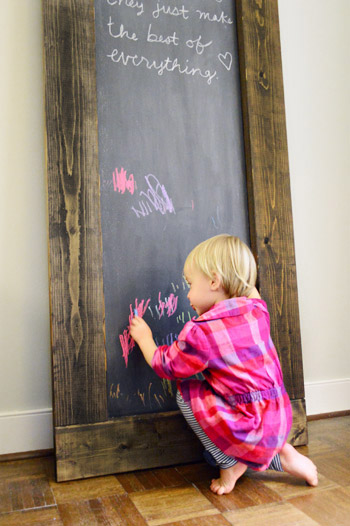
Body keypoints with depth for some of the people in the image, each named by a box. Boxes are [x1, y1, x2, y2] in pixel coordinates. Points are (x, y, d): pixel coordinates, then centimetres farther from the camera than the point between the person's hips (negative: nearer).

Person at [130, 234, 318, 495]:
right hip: (281, 417, 8)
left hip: (252, 428, -8)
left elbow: (166, 366, -2)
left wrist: (145, 339, 14)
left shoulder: (200, 332, -18)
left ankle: (231, 464, 6)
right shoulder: (256, 310, 0)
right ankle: (283, 454, 16)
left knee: (186, 393, 1)